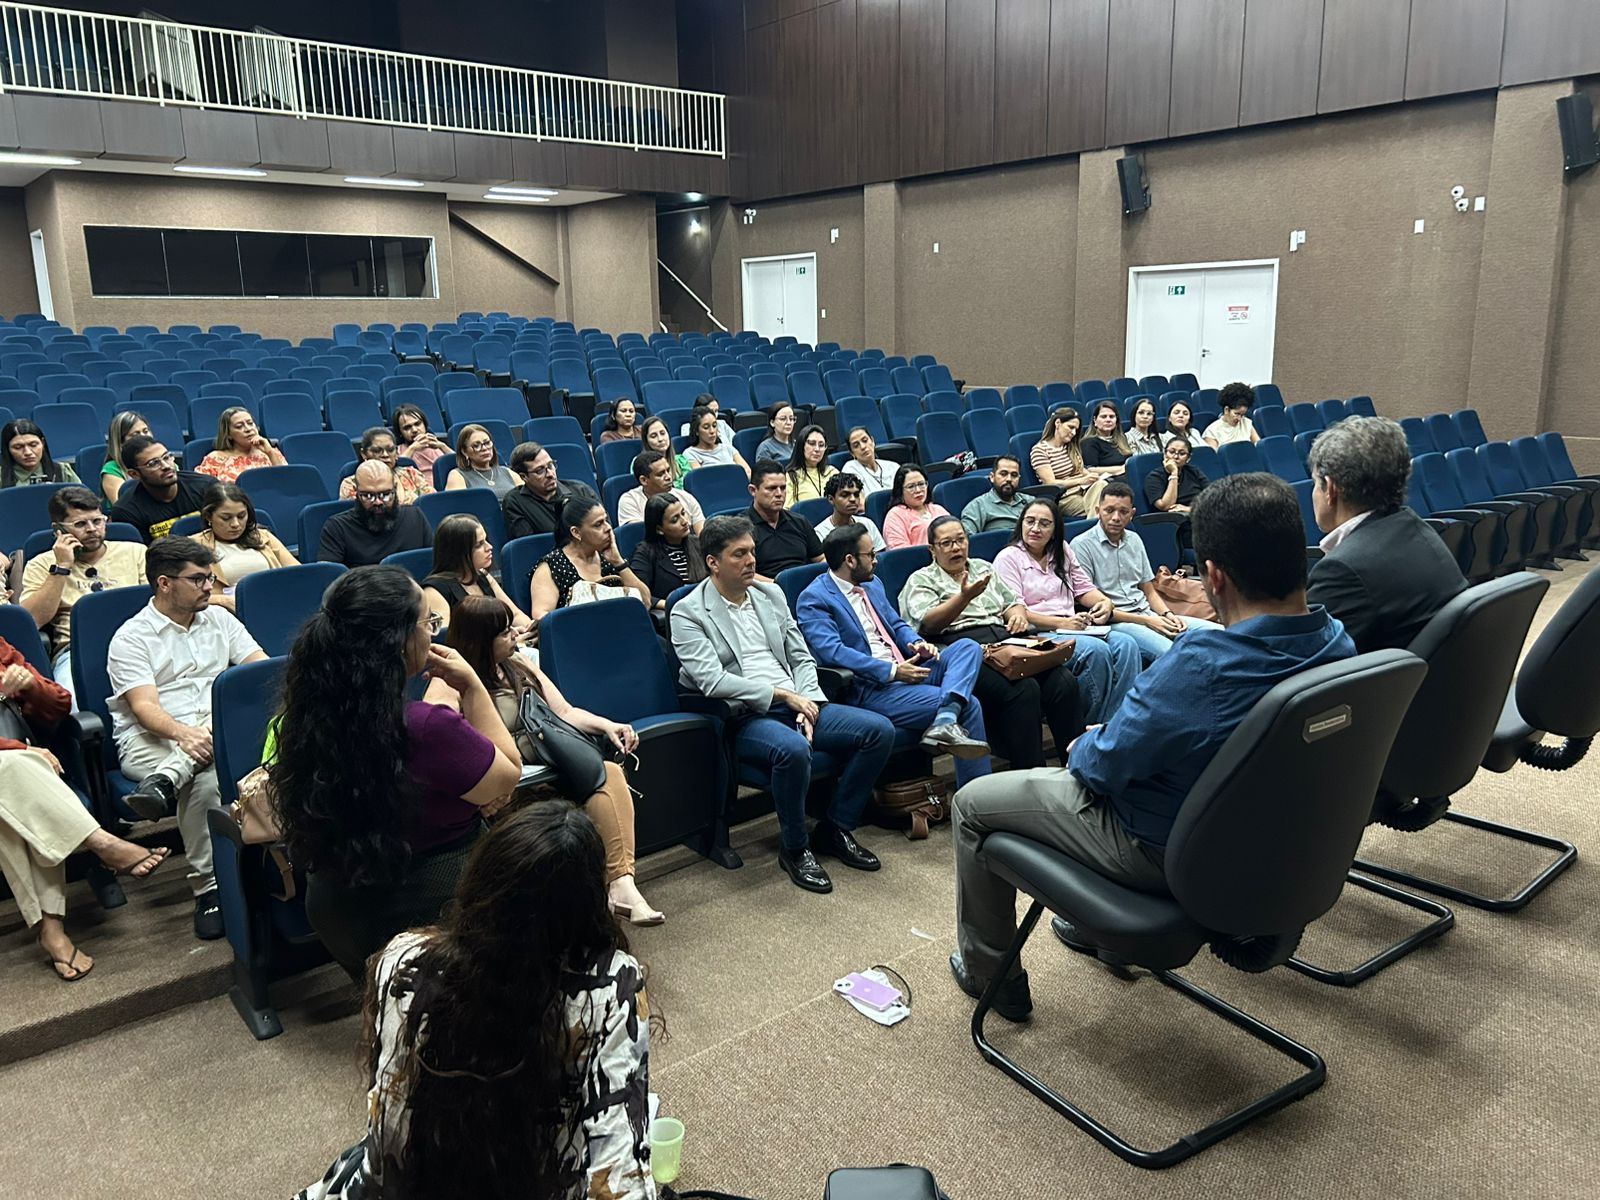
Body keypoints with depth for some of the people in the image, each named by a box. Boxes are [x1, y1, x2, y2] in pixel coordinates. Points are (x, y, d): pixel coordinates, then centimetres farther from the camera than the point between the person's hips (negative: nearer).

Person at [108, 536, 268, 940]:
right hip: (150, 739, -4)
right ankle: (208, 887, -27)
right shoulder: (132, 638, -1)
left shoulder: (219, 619, 14)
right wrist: (184, 733, -35)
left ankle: (165, 782, -40)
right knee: (206, 779, -35)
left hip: (219, 727, 4)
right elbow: (145, 707, -14)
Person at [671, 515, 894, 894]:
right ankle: (794, 848, -11)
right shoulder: (688, 613, -5)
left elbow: (802, 657, 15)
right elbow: (712, 681, -17)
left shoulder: (770, 595, 15)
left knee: (880, 730, -10)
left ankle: (836, 828, 5)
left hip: (796, 704, 7)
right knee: (793, 749, -38)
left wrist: (807, 704, -4)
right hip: (742, 718, -7)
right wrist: (783, 695, -18)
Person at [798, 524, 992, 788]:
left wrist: (917, 644, 0)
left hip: (906, 671, 9)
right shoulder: (813, 599, -8)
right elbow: (832, 651, -20)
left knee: (969, 647, -13)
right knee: (969, 706, -20)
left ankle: (945, 721, -36)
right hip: (869, 688, -9)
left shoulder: (872, 584, 21)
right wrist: (892, 671, -23)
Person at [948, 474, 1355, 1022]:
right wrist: (1106, 737, 9)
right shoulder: (1336, 642, -12)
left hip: (1163, 853, -8)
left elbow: (1101, 765, -23)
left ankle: (988, 970, 27)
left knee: (973, 802, 9)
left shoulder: (1202, 665, -37)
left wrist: (1082, 746, 1)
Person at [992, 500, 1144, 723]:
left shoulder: (1062, 551, 22)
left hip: (1072, 627, 7)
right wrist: (1060, 623, -19)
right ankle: (1092, 726, -19)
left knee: (1126, 644, -20)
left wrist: (1105, 602, -2)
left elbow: (1083, 588, 22)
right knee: (1096, 650, -31)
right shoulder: (1008, 558, 0)